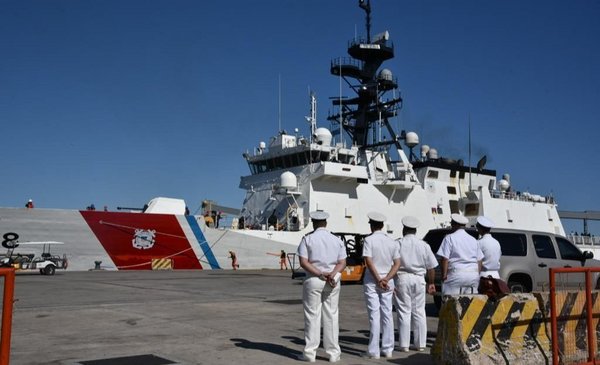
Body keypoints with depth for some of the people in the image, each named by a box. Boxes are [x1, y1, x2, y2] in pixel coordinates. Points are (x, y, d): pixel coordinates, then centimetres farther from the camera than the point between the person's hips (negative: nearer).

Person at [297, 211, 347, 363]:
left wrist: (320, 274, -13)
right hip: (333, 282, 3)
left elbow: (303, 262, -11)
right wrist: (332, 274, -14)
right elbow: (342, 263, -1)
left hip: (313, 281, -2)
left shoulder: (307, 239, -2)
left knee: (312, 316, 3)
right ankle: (333, 353, 11)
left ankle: (309, 353, 6)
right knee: (331, 316, 8)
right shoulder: (337, 240, 7)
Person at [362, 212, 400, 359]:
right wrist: (386, 279, -7)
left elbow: (369, 262, -16)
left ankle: (373, 351, -1)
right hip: (387, 283, 4)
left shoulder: (369, 240, -7)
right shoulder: (392, 242, 8)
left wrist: (378, 279, -13)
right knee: (387, 315, 10)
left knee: (374, 315, -3)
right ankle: (388, 349, 14)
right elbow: (397, 264, 2)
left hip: (372, 282, -4)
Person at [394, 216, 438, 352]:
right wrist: (431, 283, 16)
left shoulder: (398, 244, -6)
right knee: (419, 312, 11)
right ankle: (420, 344, 15)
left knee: (404, 312, 2)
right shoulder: (424, 245, 4)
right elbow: (431, 267, 7)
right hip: (419, 279, 3)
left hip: (402, 278, -3)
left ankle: (404, 345, 4)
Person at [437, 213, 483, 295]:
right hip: (473, 276, 6)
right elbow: (479, 261, 15)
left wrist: (444, 276, -8)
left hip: (456, 274, -6)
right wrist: (477, 275, 19)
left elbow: (445, 259, -10)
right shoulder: (473, 240, 15)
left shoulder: (450, 238, -3)